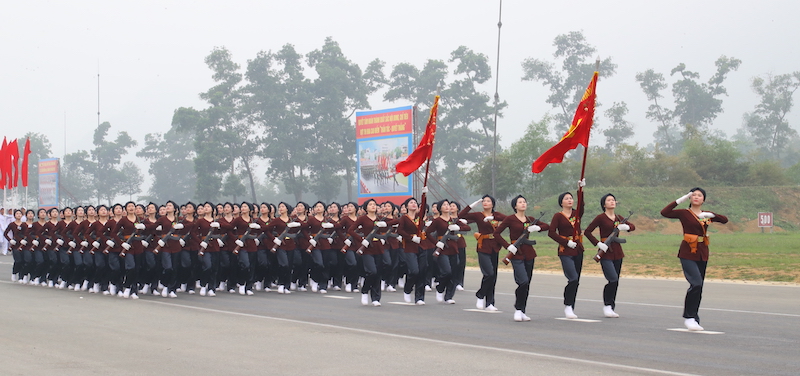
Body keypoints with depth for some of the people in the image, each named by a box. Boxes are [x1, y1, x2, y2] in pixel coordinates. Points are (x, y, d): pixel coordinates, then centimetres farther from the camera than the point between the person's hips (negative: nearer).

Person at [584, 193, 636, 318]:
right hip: (606, 252, -6)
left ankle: (611, 308, 16)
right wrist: (598, 243, -17)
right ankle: (607, 306, -3)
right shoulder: (601, 218, -6)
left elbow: (633, 227, 18)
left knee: (615, 282, 6)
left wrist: (626, 227, -5)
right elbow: (587, 232, -7)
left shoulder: (618, 218, 11)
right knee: (613, 279, -18)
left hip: (617, 252, 6)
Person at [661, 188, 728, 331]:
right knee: (696, 283, -19)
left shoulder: (706, 214, 13)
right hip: (688, 253, -6)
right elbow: (664, 212, -15)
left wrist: (711, 215, -12)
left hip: (702, 253, 6)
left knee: (698, 287, 7)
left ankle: (693, 319, 15)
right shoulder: (684, 213, -1)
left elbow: (725, 220, 4)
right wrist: (680, 200, -15)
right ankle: (688, 317, -9)